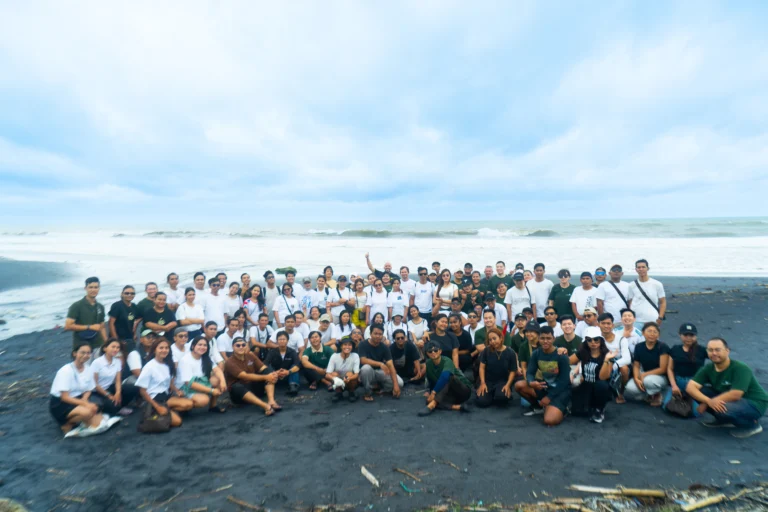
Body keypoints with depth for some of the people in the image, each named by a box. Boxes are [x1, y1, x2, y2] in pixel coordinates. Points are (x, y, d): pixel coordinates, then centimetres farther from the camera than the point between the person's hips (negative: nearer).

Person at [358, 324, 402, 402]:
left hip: (379, 372, 2)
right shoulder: (363, 344, -14)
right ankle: (368, 393, -14)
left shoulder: (384, 347, -8)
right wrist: (380, 364, -37)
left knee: (399, 382, -18)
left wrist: (395, 384, -26)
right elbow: (363, 360, -26)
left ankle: (379, 387, 9)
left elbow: (390, 365, -15)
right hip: (367, 372, -2)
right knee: (366, 367, -38)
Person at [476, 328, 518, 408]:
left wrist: (508, 385, -17)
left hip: (503, 381, -2)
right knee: (481, 402, -20)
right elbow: (482, 367, -2)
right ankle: (492, 394, 14)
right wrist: (482, 383, -12)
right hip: (488, 380, 2)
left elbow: (512, 371, -4)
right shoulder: (487, 350, -4)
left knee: (501, 397, -35)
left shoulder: (510, 352, -8)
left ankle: (507, 395, 5)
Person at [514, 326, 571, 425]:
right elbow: (529, 373, -5)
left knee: (549, 421, -27)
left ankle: (561, 409, 9)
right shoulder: (536, 353, -4)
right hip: (544, 386, 5)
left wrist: (549, 397, -17)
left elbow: (564, 380, -16)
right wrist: (531, 383, -30)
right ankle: (538, 407, 8)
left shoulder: (561, 355, -17)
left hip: (560, 390, -5)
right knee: (519, 385, -19)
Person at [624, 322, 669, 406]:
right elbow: (636, 365, 2)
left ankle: (656, 395, -5)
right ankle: (649, 395, 5)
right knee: (629, 389, -25)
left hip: (660, 377, -4)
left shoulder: (662, 347, -14)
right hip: (644, 376, 4)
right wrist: (636, 378, -17)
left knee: (648, 380, -39)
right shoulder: (639, 347, -2)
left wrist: (644, 375, -18)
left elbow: (663, 369, -16)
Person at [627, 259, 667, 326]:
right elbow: (630, 303, 9)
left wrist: (660, 318, -2)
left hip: (653, 321, 0)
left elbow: (663, 302, 8)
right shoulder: (632, 285, 5)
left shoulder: (657, 284, 4)